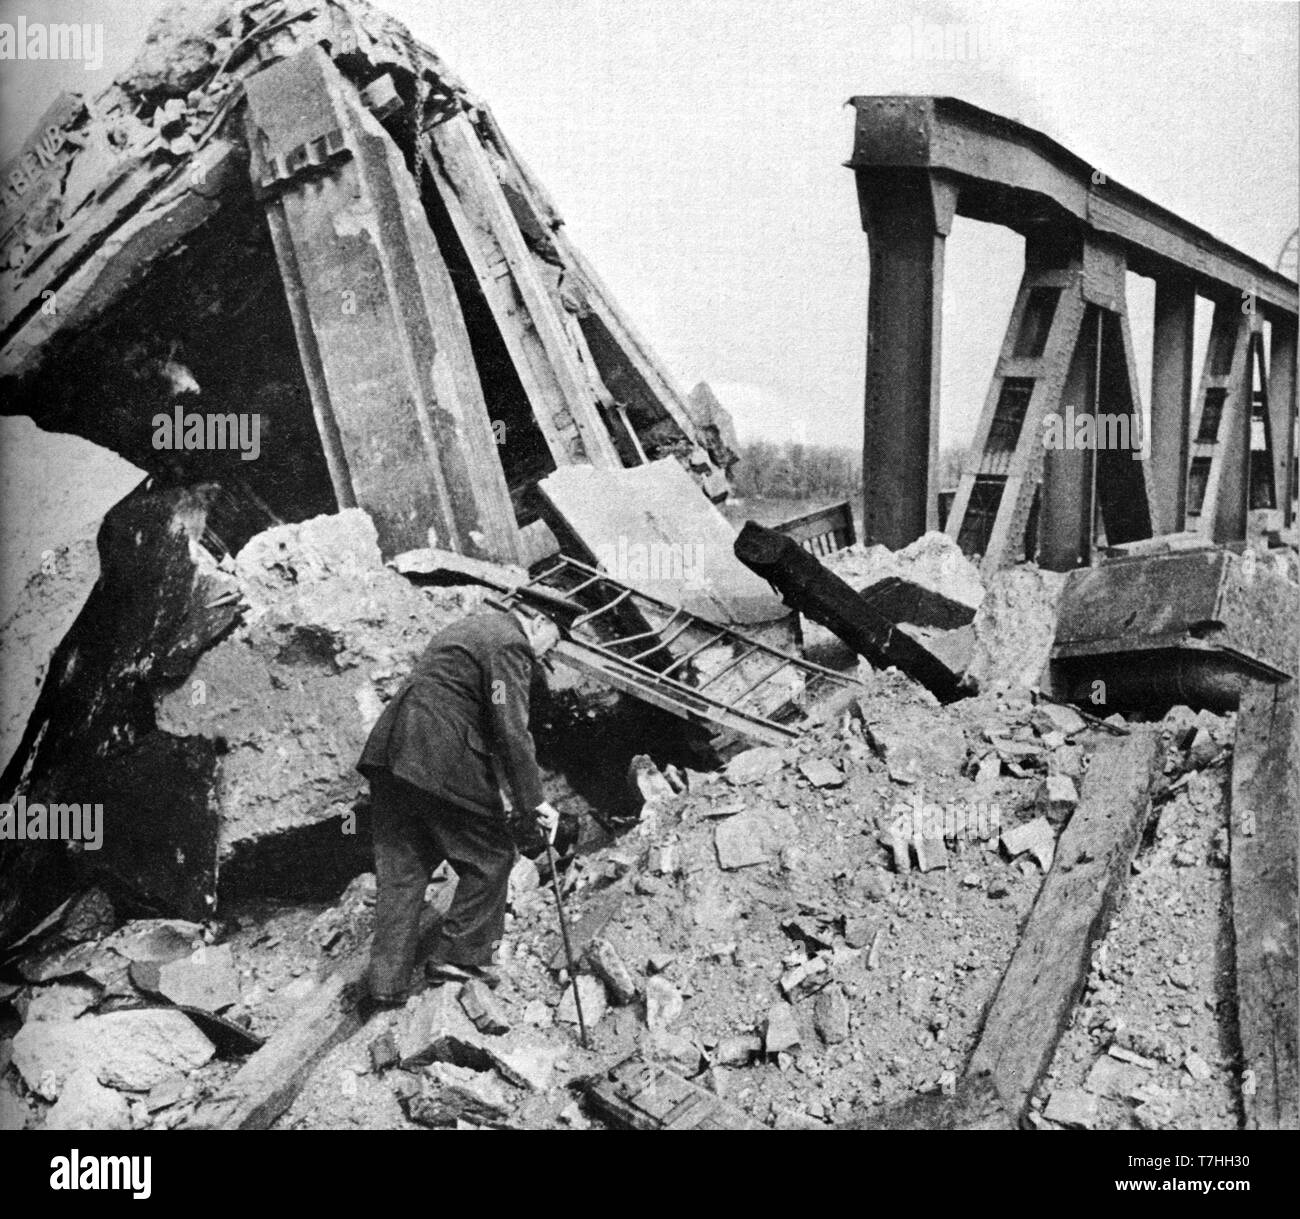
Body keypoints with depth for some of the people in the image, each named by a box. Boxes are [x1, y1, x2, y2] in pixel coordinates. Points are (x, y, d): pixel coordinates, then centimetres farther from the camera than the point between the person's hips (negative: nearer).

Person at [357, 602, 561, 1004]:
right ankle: (459, 954, 9)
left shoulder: (470, 626, 25)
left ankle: (387, 981, 9)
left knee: (401, 865, 10)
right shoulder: (509, 644, -5)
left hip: (393, 752, 9)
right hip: (443, 761, -9)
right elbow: (511, 730, -14)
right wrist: (535, 802, -12)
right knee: (491, 856, 7)